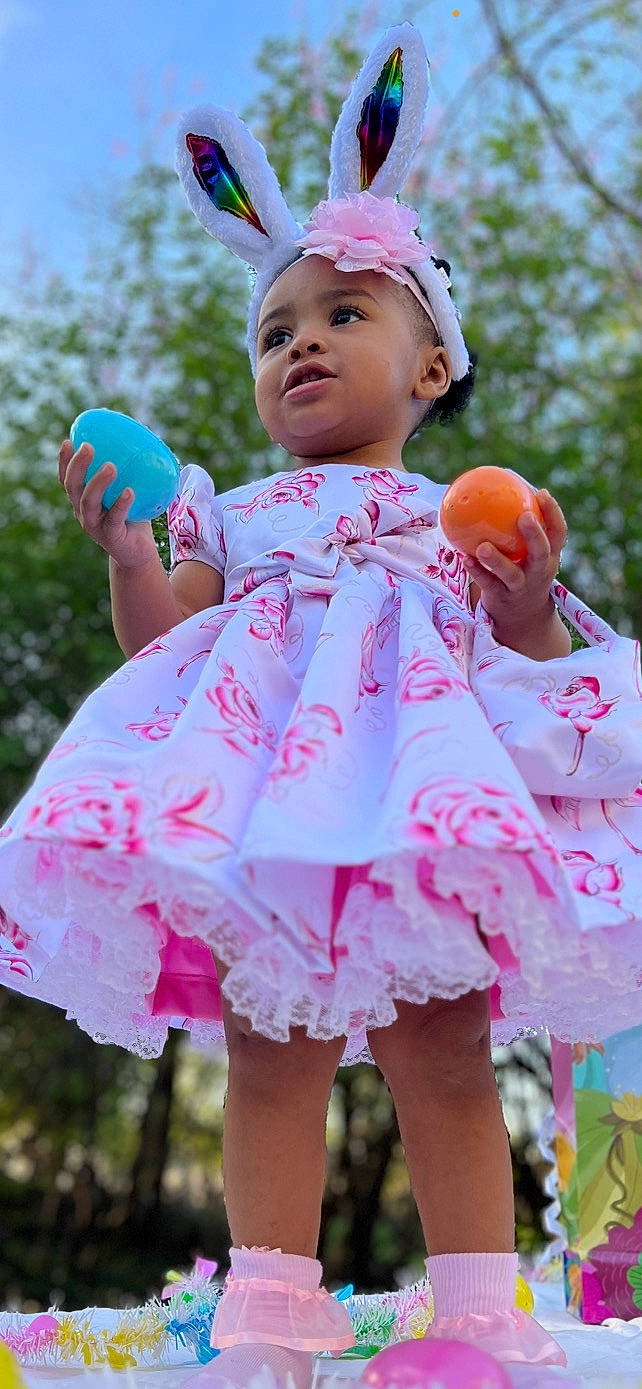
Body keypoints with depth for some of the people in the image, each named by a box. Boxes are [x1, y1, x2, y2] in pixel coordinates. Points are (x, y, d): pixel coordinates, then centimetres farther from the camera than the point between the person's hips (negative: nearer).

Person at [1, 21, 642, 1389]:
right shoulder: (232, 518, 23)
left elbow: (529, 665, 12)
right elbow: (160, 646, 13)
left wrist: (530, 596, -8)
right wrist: (127, 552, -1)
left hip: (425, 812, -1)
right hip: (266, 806, 2)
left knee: (444, 1058, -5)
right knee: (272, 1057, -5)